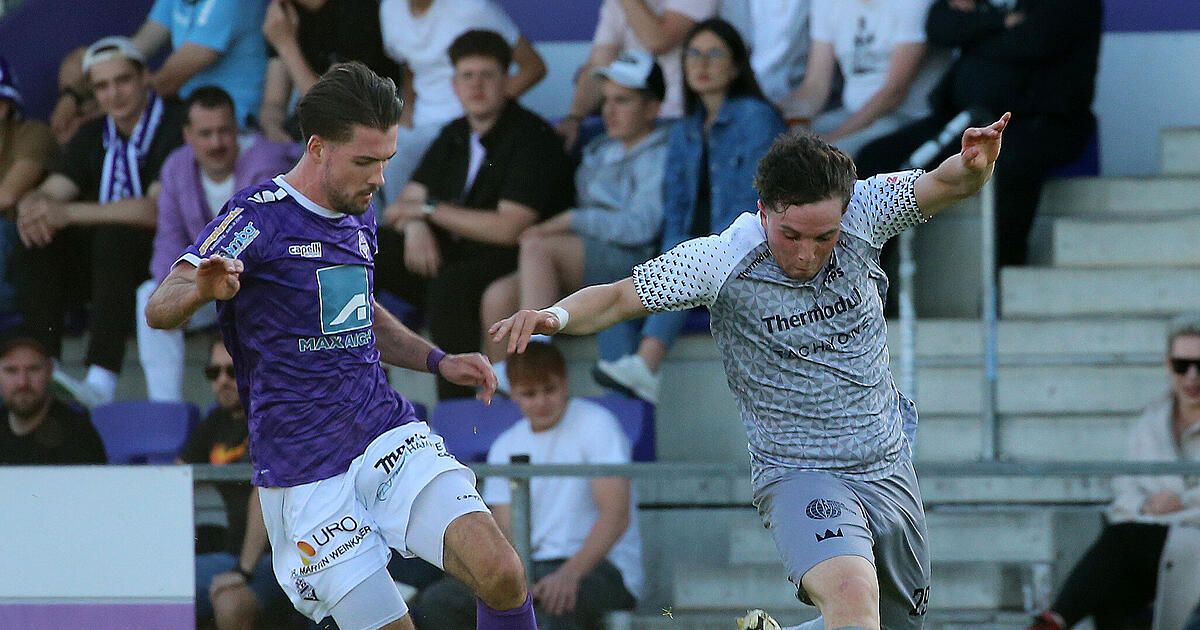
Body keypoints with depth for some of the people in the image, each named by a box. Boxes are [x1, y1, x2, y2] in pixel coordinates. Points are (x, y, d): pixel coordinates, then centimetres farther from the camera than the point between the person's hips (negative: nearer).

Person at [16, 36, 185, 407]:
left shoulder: (175, 127, -15)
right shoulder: (93, 136, 8)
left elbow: (157, 209, -27)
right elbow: (48, 194, 0)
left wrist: (69, 213, -33)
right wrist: (33, 208, -28)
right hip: (108, 258, 6)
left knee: (114, 234, -36)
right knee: (40, 241, -18)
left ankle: (102, 380, -45)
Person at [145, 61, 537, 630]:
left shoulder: (359, 218, 13)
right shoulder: (258, 216, -10)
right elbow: (159, 310, -21)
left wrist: (439, 362, 16)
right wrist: (201, 290, -45)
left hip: (391, 435, 5)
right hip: (305, 474, -5)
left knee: (503, 576, -18)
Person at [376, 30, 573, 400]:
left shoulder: (531, 138, -12)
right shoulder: (456, 136, 13)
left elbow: (509, 229, -20)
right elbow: (410, 199, 16)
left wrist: (430, 210, -13)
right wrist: (416, 227, -10)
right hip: (454, 254, 8)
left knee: (449, 284, -39)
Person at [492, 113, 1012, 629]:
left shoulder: (862, 217, -8)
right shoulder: (723, 261, -16)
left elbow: (946, 184, -12)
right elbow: (618, 298, -12)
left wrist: (974, 166, -36)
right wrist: (555, 316, -32)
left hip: (890, 468, 5)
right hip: (799, 476, -5)